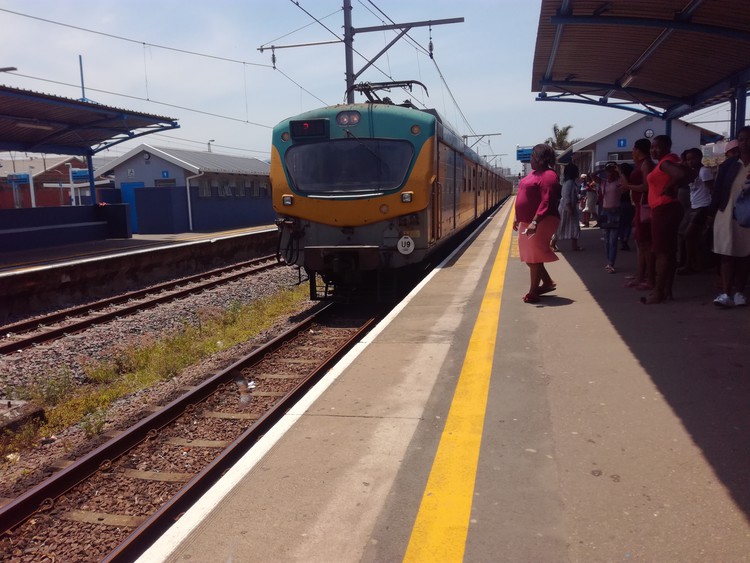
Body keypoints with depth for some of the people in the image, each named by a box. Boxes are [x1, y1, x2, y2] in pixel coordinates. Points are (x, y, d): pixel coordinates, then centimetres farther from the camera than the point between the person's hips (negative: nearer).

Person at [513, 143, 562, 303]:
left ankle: (533, 292, 4)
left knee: (533, 257, -5)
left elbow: (547, 202, -25)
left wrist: (535, 222, -31)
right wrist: (518, 217, 19)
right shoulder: (533, 173, 15)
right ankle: (548, 282, 28)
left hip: (540, 223, -10)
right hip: (527, 221, 10)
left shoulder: (548, 175, -16)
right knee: (530, 256, 15)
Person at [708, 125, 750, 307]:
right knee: (727, 255, -3)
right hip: (726, 215, 0)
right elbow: (718, 189, 3)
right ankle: (726, 293, -3)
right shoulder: (728, 164, 4)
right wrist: (712, 213, -1)